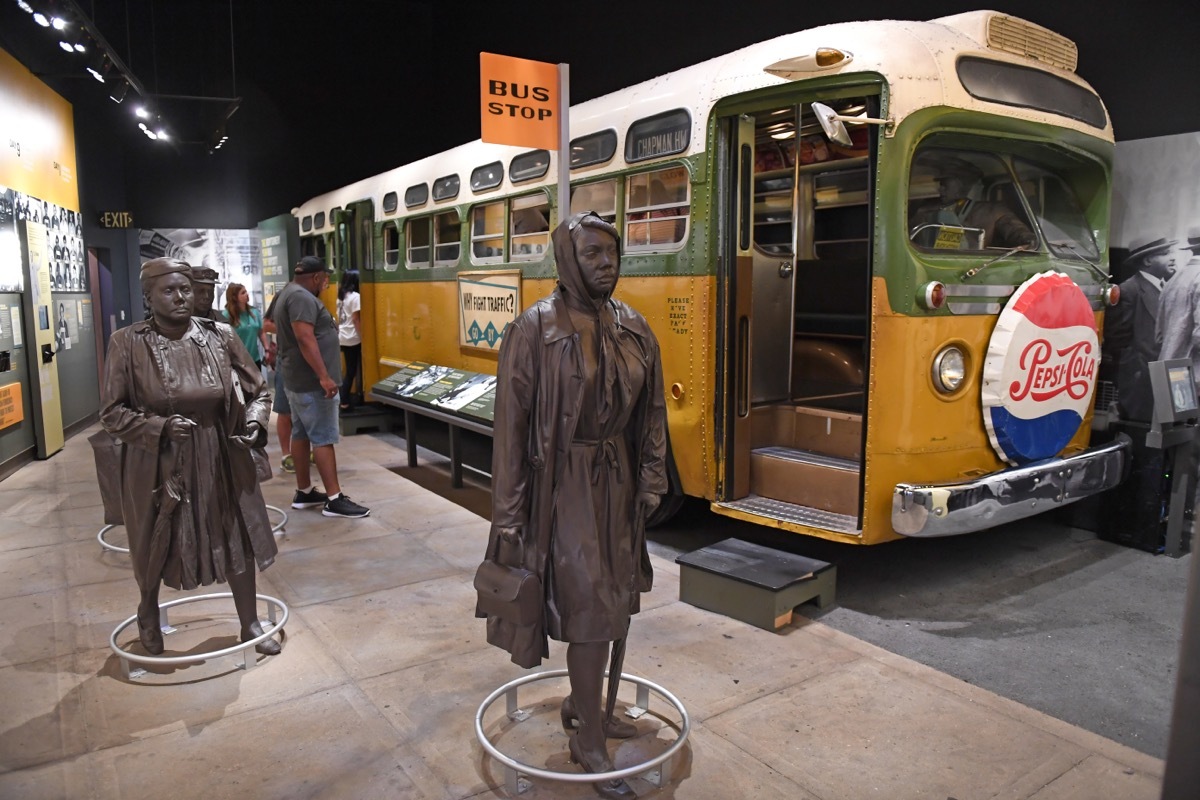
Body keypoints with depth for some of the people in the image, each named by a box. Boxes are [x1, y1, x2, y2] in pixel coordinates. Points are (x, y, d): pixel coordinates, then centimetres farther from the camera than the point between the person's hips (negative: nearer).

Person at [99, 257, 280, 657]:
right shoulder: (127, 344, -10)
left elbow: (257, 390, 4)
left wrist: (254, 423, -15)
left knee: (238, 540, 9)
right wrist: (160, 426, -23)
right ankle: (148, 613, 48)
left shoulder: (220, 336, -5)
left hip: (220, 459, 2)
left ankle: (250, 623, 28)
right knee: (156, 545, 18)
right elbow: (112, 413, -7)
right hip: (158, 463, -1)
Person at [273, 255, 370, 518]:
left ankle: (304, 492, 20)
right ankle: (335, 499, -7)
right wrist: (324, 376, -27)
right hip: (311, 382, -11)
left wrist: (327, 327, 22)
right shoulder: (302, 297, -17)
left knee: (301, 434, 13)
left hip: (296, 379, 11)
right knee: (323, 438, -9)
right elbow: (305, 339, -26)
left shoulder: (288, 294, 17)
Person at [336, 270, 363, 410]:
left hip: (343, 338, 8)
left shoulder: (341, 296, 11)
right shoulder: (355, 296, -12)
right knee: (355, 370, 3)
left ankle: (345, 401, 13)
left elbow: (340, 318, 14)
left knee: (349, 370, 12)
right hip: (353, 339, -8)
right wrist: (362, 337, -11)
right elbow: (356, 319, -14)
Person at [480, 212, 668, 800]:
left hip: (617, 481, 6)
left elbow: (651, 409, 10)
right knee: (591, 607, -1)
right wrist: (508, 514, -13)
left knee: (613, 599, 16)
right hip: (566, 484, -6)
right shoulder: (536, 329, -13)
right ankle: (587, 740, 20)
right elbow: (511, 422, -13)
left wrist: (649, 481, 5)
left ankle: (583, 701, 40)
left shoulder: (633, 328, 4)